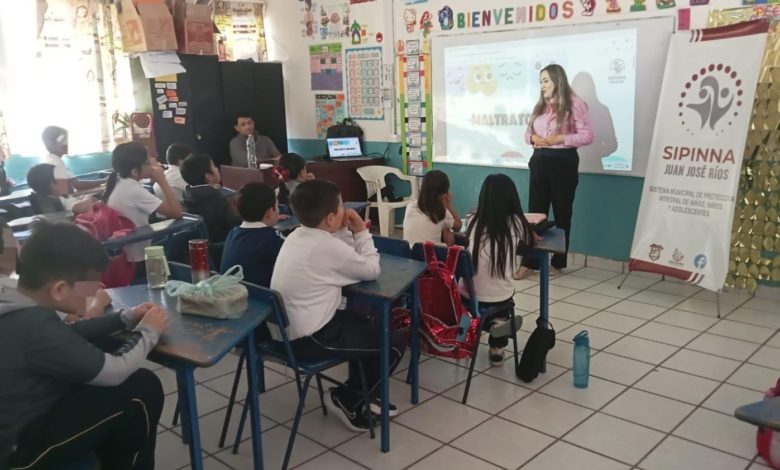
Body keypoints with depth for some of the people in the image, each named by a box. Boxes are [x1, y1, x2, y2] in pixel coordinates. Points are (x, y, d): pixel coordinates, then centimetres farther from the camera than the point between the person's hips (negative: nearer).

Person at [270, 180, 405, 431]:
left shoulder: (295, 237, 7)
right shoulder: (329, 247, -20)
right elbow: (371, 270, -9)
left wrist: (347, 232, 4)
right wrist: (361, 232, -2)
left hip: (283, 330, 9)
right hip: (308, 338, -9)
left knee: (361, 321, 28)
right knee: (394, 343, 0)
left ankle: (362, 393, 33)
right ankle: (347, 399, 13)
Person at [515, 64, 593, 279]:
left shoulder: (574, 104, -6)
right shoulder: (540, 105, 13)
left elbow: (587, 136, -10)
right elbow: (528, 131, 18)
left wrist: (561, 138, -20)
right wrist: (532, 137, -5)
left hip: (563, 162, -6)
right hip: (539, 160, 6)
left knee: (562, 212, 6)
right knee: (535, 211, 5)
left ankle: (558, 262, 16)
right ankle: (529, 262, 10)